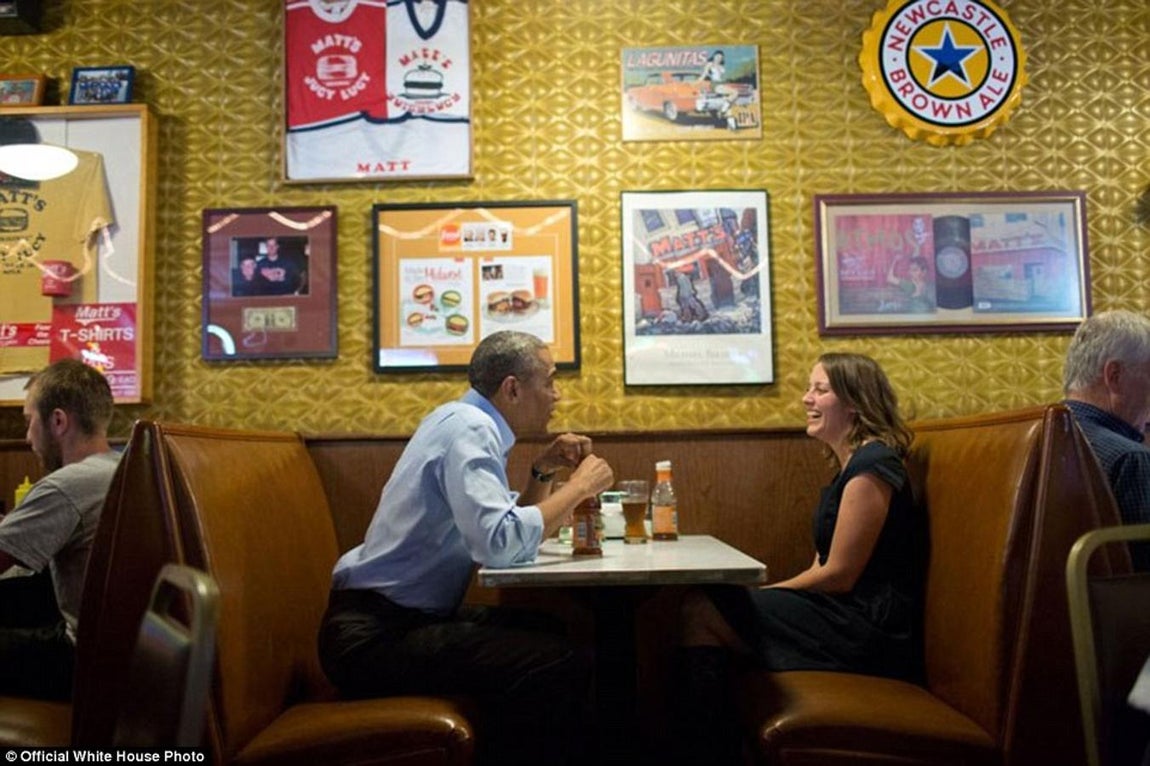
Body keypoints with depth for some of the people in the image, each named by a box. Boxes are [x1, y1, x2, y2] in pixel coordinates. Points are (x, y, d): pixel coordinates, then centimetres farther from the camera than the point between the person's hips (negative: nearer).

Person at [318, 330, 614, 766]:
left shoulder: (470, 423, 12)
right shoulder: (469, 430, -17)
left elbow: (506, 522, 19)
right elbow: (501, 545, -31)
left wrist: (543, 472, 5)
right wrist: (579, 486, -18)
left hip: (404, 617, 10)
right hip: (375, 634, -10)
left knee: (554, 639, 12)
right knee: (563, 666, -20)